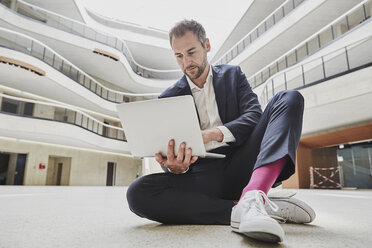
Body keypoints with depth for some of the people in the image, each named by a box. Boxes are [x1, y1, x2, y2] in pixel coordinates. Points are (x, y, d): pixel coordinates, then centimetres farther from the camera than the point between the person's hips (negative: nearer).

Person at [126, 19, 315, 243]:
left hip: (242, 166, 1)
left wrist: (212, 134, -22)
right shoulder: (169, 98, 10)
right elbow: (170, 151, 4)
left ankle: (252, 197, -39)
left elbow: (254, 116, -3)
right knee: (138, 193, -25)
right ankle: (239, 211, -29)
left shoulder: (232, 75, 13)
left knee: (290, 99, -17)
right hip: (204, 177, 0)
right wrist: (175, 167, -22)